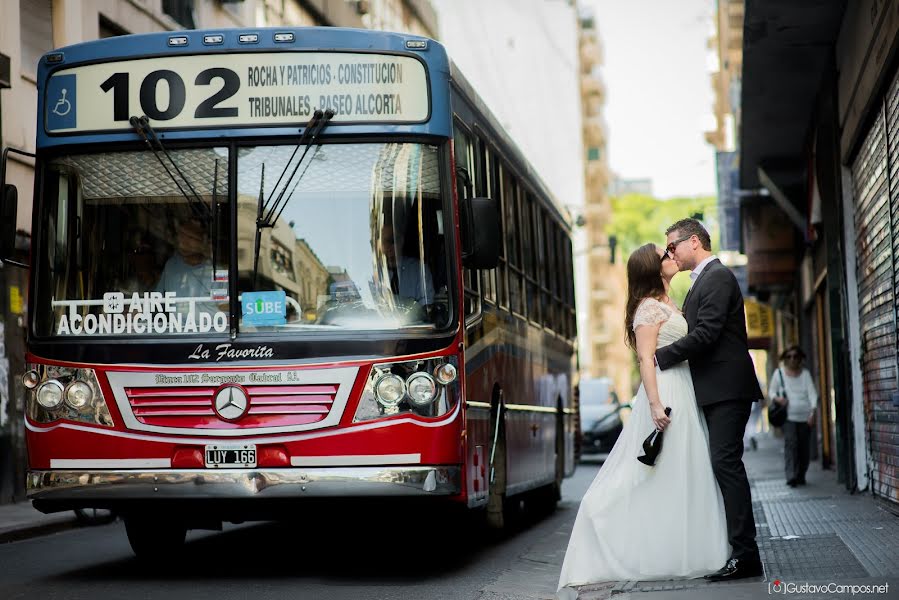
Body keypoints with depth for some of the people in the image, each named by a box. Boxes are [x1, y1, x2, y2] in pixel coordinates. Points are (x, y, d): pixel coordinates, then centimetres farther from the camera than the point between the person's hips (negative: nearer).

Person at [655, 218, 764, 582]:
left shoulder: (717, 277, -10)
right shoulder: (704, 280, 21)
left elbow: (705, 333, -19)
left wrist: (659, 357, -12)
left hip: (726, 388, -10)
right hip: (718, 391, 10)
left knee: (726, 463, -13)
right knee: (725, 464, 9)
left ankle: (745, 555, -13)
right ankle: (741, 552, 12)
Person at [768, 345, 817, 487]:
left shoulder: (805, 373, 9)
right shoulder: (779, 373, 8)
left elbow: (812, 393, 2)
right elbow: (771, 390, 16)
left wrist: (813, 411, -13)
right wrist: (777, 398, -8)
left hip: (805, 416, 2)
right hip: (788, 416, -2)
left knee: (805, 447, 2)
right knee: (790, 443, -18)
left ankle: (801, 476, 16)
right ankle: (791, 476, -23)